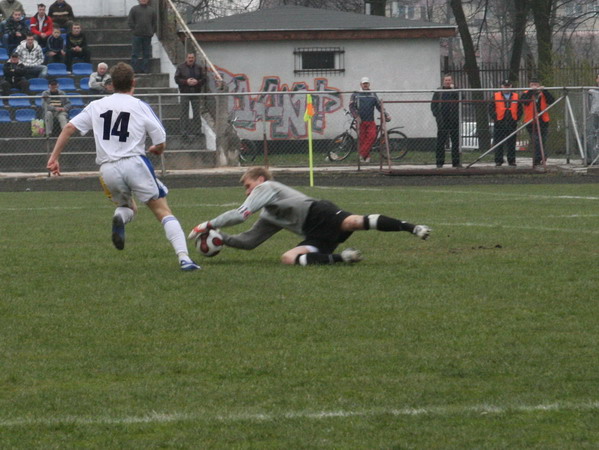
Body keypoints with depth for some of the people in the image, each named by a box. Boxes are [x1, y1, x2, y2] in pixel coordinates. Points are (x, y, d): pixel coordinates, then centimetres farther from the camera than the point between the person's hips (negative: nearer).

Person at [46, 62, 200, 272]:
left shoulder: (96, 106, 13)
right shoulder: (140, 107, 4)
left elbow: (69, 127, 8)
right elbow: (161, 145, 2)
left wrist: (54, 157, 11)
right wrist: (153, 150, 25)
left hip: (108, 170, 3)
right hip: (135, 164, -3)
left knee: (128, 206, 27)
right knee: (163, 211, 3)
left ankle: (120, 218, -11)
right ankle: (184, 258, -14)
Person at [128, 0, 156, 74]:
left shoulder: (152, 10, 11)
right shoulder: (134, 9, 4)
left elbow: (155, 23, 14)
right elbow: (130, 21, 3)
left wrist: (152, 32, 3)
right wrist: (134, 30, -6)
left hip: (148, 35, 2)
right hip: (137, 35, -2)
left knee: (147, 54, 4)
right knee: (135, 54, -3)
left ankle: (145, 70, 9)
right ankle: (135, 70, -1)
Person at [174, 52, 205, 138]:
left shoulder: (198, 68, 8)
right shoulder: (180, 67, 0)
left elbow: (203, 79, 7)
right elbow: (177, 79, -4)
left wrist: (197, 82, -14)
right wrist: (186, 82, -18)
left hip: (195, 93, 2)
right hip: (185, 93, -2)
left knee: (197, 113, 6)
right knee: (184, 113, -1)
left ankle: (198, 130, 13)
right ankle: (185, 131, 2)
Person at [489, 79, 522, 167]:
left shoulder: (516, 96, 10)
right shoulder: (496, 96, 4)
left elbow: (520, 109, 14)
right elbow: (491, 109, 4)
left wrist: (516, 118, 3)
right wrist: (495, 118, -5)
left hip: (512, 124, 1)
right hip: (499, 123, -1)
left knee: (511, 143, 4)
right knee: (498, 143, -1)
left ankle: (512, 160, 9)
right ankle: (498, 160, 4)